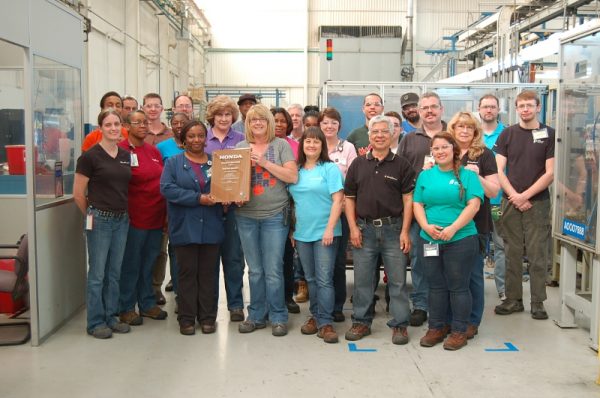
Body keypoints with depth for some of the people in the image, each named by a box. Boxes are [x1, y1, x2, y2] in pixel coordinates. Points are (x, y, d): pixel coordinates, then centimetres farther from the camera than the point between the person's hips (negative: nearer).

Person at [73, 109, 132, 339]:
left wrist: (123, 212, 9)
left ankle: (111, 317, 24)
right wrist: (92, 215, 4)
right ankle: (95, 322, 13)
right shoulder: (90, 156, -9)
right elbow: (78, 194, -5)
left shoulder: (126, 156, 7)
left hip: (122, 220, 5)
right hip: (100, 220, -5)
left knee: (115, 272, 13)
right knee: (97, 274, 2)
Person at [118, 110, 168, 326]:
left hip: (156, 217, 6)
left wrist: (166, 214, 12)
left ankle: (147, 303, 27)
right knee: (130, 265, 4)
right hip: (134, 217, -6)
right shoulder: (121, 151, -9)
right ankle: (126, 308, 16)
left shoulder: (153, 151, 11)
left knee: (149, 263, 15)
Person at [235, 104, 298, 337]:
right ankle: (256, 316, 22)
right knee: (255, 270, 10)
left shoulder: (281, 145, 2)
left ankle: (278, 317, 12)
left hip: (275, 216, -3)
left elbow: (292, 176, -8)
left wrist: (264, 162, -13)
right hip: (246, 216, 3)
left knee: (273, 271, -1)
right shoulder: (240, 147, 10)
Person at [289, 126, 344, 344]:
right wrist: (291, 229, 11)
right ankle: (316, 316, 23)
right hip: (302, 232, 5)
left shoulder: (330, 168, -4)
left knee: (324, 279, -5)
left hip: (324, 232, -5)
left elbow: (337, 200, -10)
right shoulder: (296, 170, 10)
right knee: (310, 279, 12)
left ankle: (325, 323, -1)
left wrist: (330, 228, -17)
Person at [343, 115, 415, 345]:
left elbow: (408, 199, 0)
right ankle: (361, 322, 21)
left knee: (397, 281, 3)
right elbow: (349, 198, 10)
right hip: (364, 229, 2)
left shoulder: (401, 165, 3)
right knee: (362, 280, 8)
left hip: (393, 229, -2)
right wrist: (353, 228, 0)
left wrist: (404, 231, -7)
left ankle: (399, 325, 13)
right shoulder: (358, 164, 9)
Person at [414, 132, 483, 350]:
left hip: (461, 239, -3)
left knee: (458, 286, 3)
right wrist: (427, 226, -11)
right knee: (436, 285, 12)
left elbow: (473, 205, -8)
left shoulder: (467, 175, 0)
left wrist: (453, 228, -18)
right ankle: (436, 328, 23)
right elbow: (417, 204, 7)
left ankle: (459, 331, 15)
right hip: (428, 240, 3)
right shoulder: (425, 175, 11)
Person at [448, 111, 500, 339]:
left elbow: (494, 191, -3)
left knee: (473, 273, 5)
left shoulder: (483, 155, -1)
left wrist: (476, 176, -19)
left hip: (476, 225, -3)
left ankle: (472, 321, 17)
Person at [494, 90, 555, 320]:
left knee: (537, 255, 1)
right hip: (510, 202, 2)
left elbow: (550, 173, -4)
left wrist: (525, 195, -9)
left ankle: (537, 302, 11)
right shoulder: (507, 134, 7)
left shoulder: (549, 135, 1)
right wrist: (514, 196, -8)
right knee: (512, 254, 6)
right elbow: (499, 170, 3)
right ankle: (513, 299, 16)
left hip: (538, 202, -2)